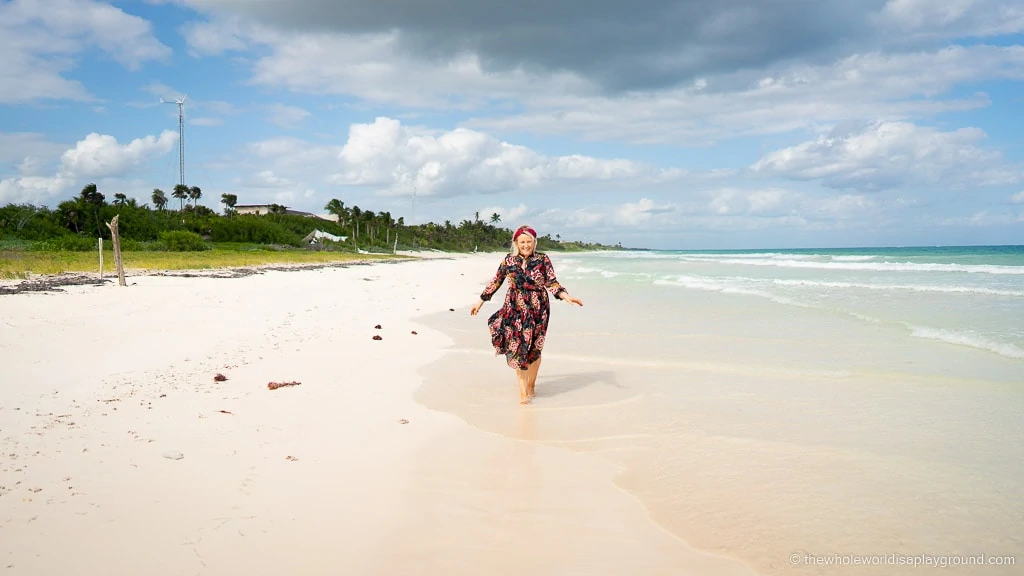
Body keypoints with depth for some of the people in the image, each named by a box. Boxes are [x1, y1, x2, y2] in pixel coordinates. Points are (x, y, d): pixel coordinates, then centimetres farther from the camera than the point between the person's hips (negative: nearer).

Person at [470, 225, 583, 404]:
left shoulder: (542, 259, -1)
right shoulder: (509, 260, 4)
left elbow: (552, 283, -2)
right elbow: (496, 282, 11)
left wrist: (566, 297, -18)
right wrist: (480, 301, 15)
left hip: (537, 310, -1)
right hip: (515, 309, 1)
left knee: (534, 348, 4)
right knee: (517, 347, -3)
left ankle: (531, 385, 22)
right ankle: (522, 390, 3)